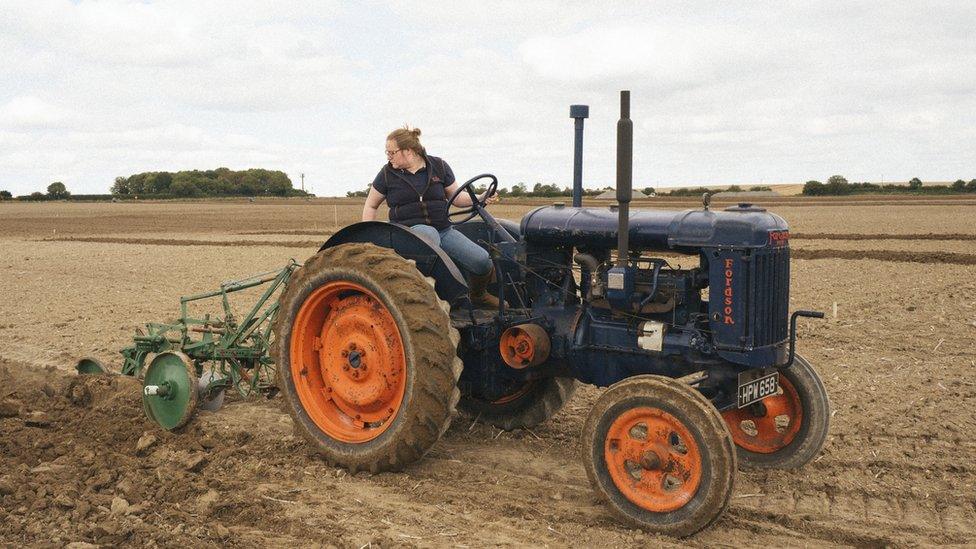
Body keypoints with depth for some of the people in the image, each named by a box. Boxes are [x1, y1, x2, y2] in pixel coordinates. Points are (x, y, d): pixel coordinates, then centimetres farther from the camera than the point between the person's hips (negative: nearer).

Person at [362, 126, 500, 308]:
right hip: (410, 230, -2)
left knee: (483, 261, -15)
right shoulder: (387, 173, 5)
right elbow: (371, 206, 16)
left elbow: (456, 197, 15)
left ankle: (478, 295, 16)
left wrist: (481, 199, -3)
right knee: (429, 234, -41)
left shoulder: (439, 167, 8)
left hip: (444, 229, 3)